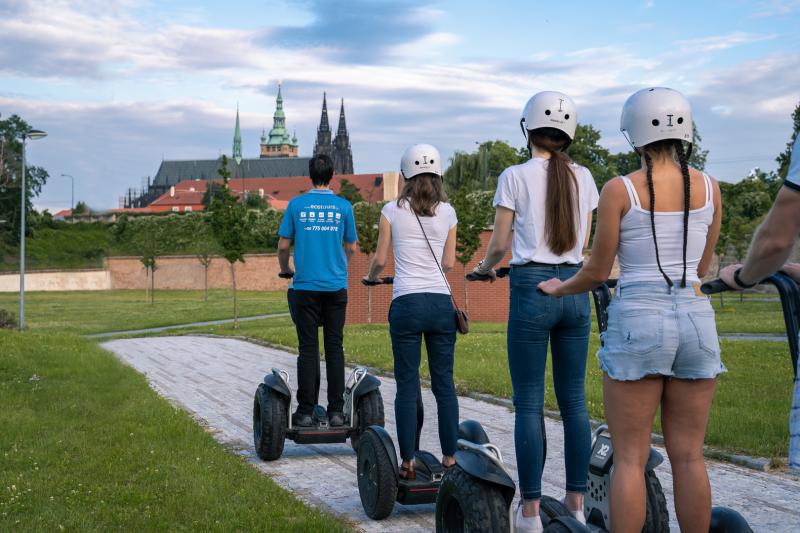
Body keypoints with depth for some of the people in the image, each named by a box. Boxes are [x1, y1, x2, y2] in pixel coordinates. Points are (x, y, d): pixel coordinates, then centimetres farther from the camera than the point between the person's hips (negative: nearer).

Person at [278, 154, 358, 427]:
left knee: (308, 348, 2)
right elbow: (351, 248, 10)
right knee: (334, 347, 4)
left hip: (306, 286, -1)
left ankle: (305, 412, 2)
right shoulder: (343, 206, 2)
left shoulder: (296, 204, 0)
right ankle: (336, 411, 4)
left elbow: (283, 246, 3)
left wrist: (285, 270, 22)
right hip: (336, 286, 1)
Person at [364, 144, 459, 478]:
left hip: (407, 303, -2)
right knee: (444, 383, 9)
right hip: (441, 301, 2)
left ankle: (408, 462, 5)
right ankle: (450, 458, 11)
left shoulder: (392, 211, 1)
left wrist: (371, 276, 26)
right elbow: (449, 263, 11)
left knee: (407, 385, 3)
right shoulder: (447, 212, 7)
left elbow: (380, 259, 5)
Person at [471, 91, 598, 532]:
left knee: (529, 403, 1)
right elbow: (583, 242, 14)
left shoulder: (515, 177, -4)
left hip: (532, 289, -4)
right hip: (574, 289, 4)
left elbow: (500, 244, -3)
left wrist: (485, 266, 18)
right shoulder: (582, 177, 8)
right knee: (573, 400, 10)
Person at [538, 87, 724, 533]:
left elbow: (598, 271, -2)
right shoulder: (709, 188, 6)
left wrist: (559, 288, 18)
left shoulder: (620, 190, -6)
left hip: (638, 319, -4)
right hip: (696, 317, 4)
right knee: (689, 456, 10)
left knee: (630, 458, 3)